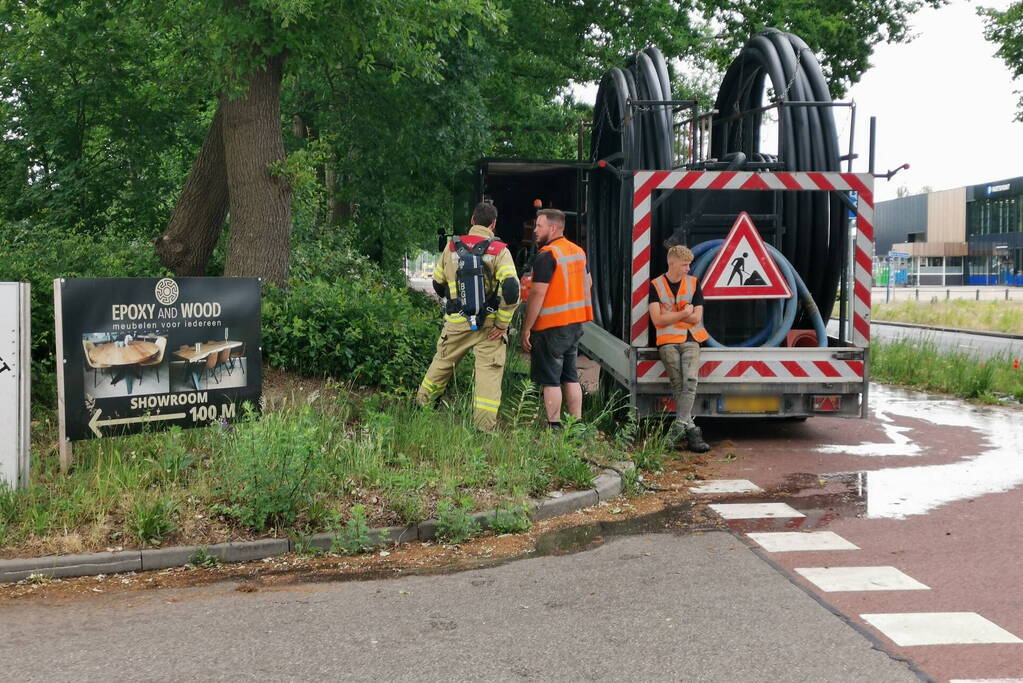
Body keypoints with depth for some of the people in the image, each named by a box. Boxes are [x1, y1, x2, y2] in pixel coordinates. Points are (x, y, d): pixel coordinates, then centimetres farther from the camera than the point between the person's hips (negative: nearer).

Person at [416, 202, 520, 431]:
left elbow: (438, 283, 14)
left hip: (456, 322, 3)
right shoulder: (499, 251, -9)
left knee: (442, 362, 22)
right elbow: (511, 289, -20)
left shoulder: (452, 247, 4)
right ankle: (484, 426, 1)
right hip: (488, 325, -3)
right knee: (489, 371, 3)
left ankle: (422, 403, 36)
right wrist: (502, 323, -11)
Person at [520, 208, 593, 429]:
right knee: (570, 377, 14)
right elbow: (587, 283, 21)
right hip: (576, 322, 9)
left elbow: (537, 294, -19)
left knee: (550, 380, -2)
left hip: (551, 327, -8)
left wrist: (526, 329, -15)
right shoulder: (578, 252, 11)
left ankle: (554, 426, 0)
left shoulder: (547, 255, -16)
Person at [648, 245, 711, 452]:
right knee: (679, 385, -7)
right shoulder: (656, 285, 4)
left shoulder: (693, 283, 11)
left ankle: (679, 427, -20)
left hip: (690, 340, 1)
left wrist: (670, 315, -2)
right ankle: (691, 430, -5)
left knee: (690, 381, -17)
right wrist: (684, 313, -3)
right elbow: (657, 319, -5)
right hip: (667, 341, -1)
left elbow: (696, 318, 4)